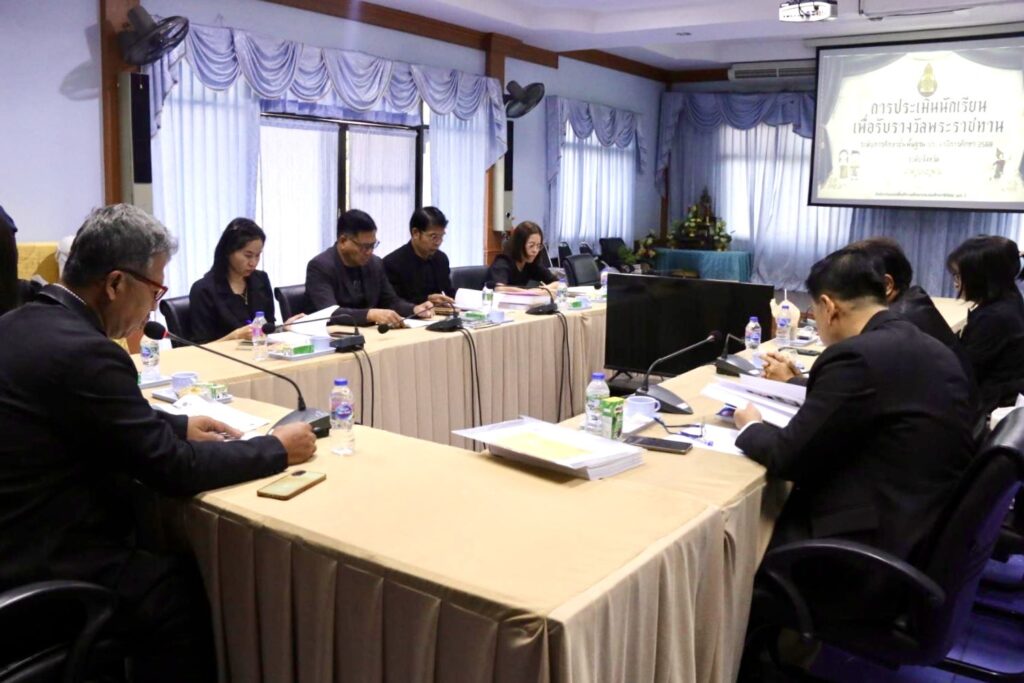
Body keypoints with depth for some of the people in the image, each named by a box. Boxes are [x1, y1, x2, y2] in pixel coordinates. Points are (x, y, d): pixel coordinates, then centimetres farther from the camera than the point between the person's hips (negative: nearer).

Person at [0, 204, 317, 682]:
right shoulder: (83, 351, -25)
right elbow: (175, 469, -19)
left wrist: (180, 425, 12)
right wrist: (278, 449, -8)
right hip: (47, 569, -9)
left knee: (178, 566, 17)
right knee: (201, 588, 4)